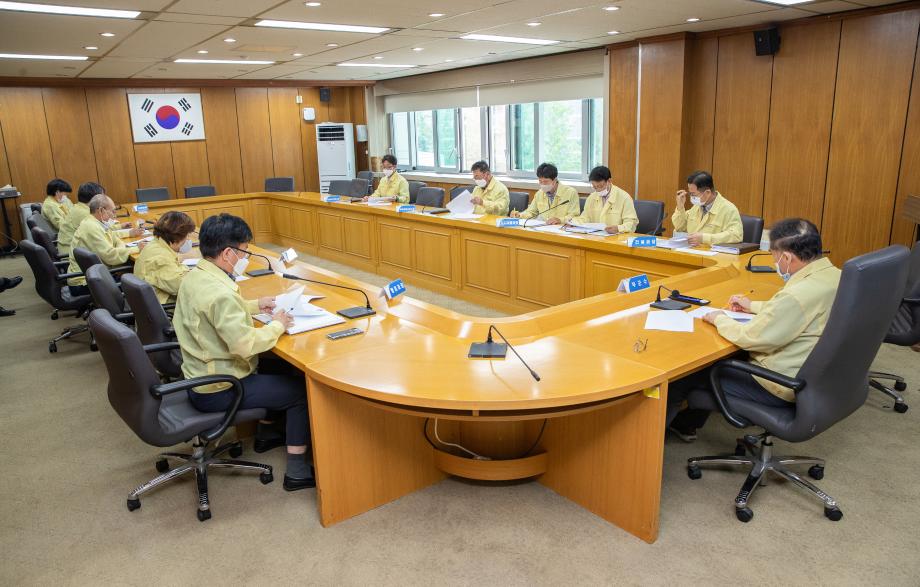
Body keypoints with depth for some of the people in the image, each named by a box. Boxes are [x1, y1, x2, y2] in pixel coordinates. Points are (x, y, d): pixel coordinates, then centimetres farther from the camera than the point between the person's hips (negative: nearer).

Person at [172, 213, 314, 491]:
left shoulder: (193, 277, 1)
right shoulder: (220, 293, -29)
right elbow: (245, 344, -35)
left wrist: (254, 305, 11)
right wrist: (277, 325, -19)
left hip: (198, 377, 10)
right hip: (218, 391, -10)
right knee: (301, 388, 0)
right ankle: (297, 472, 5)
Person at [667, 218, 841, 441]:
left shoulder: (801, 293, -31)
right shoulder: (834, 275, -1)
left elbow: (752, 338, -25)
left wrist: (720, 319, -8)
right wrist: (755, 306, 21)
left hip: (784, 388, -9)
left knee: (689, 372, 5)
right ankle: (687, 423, 36)